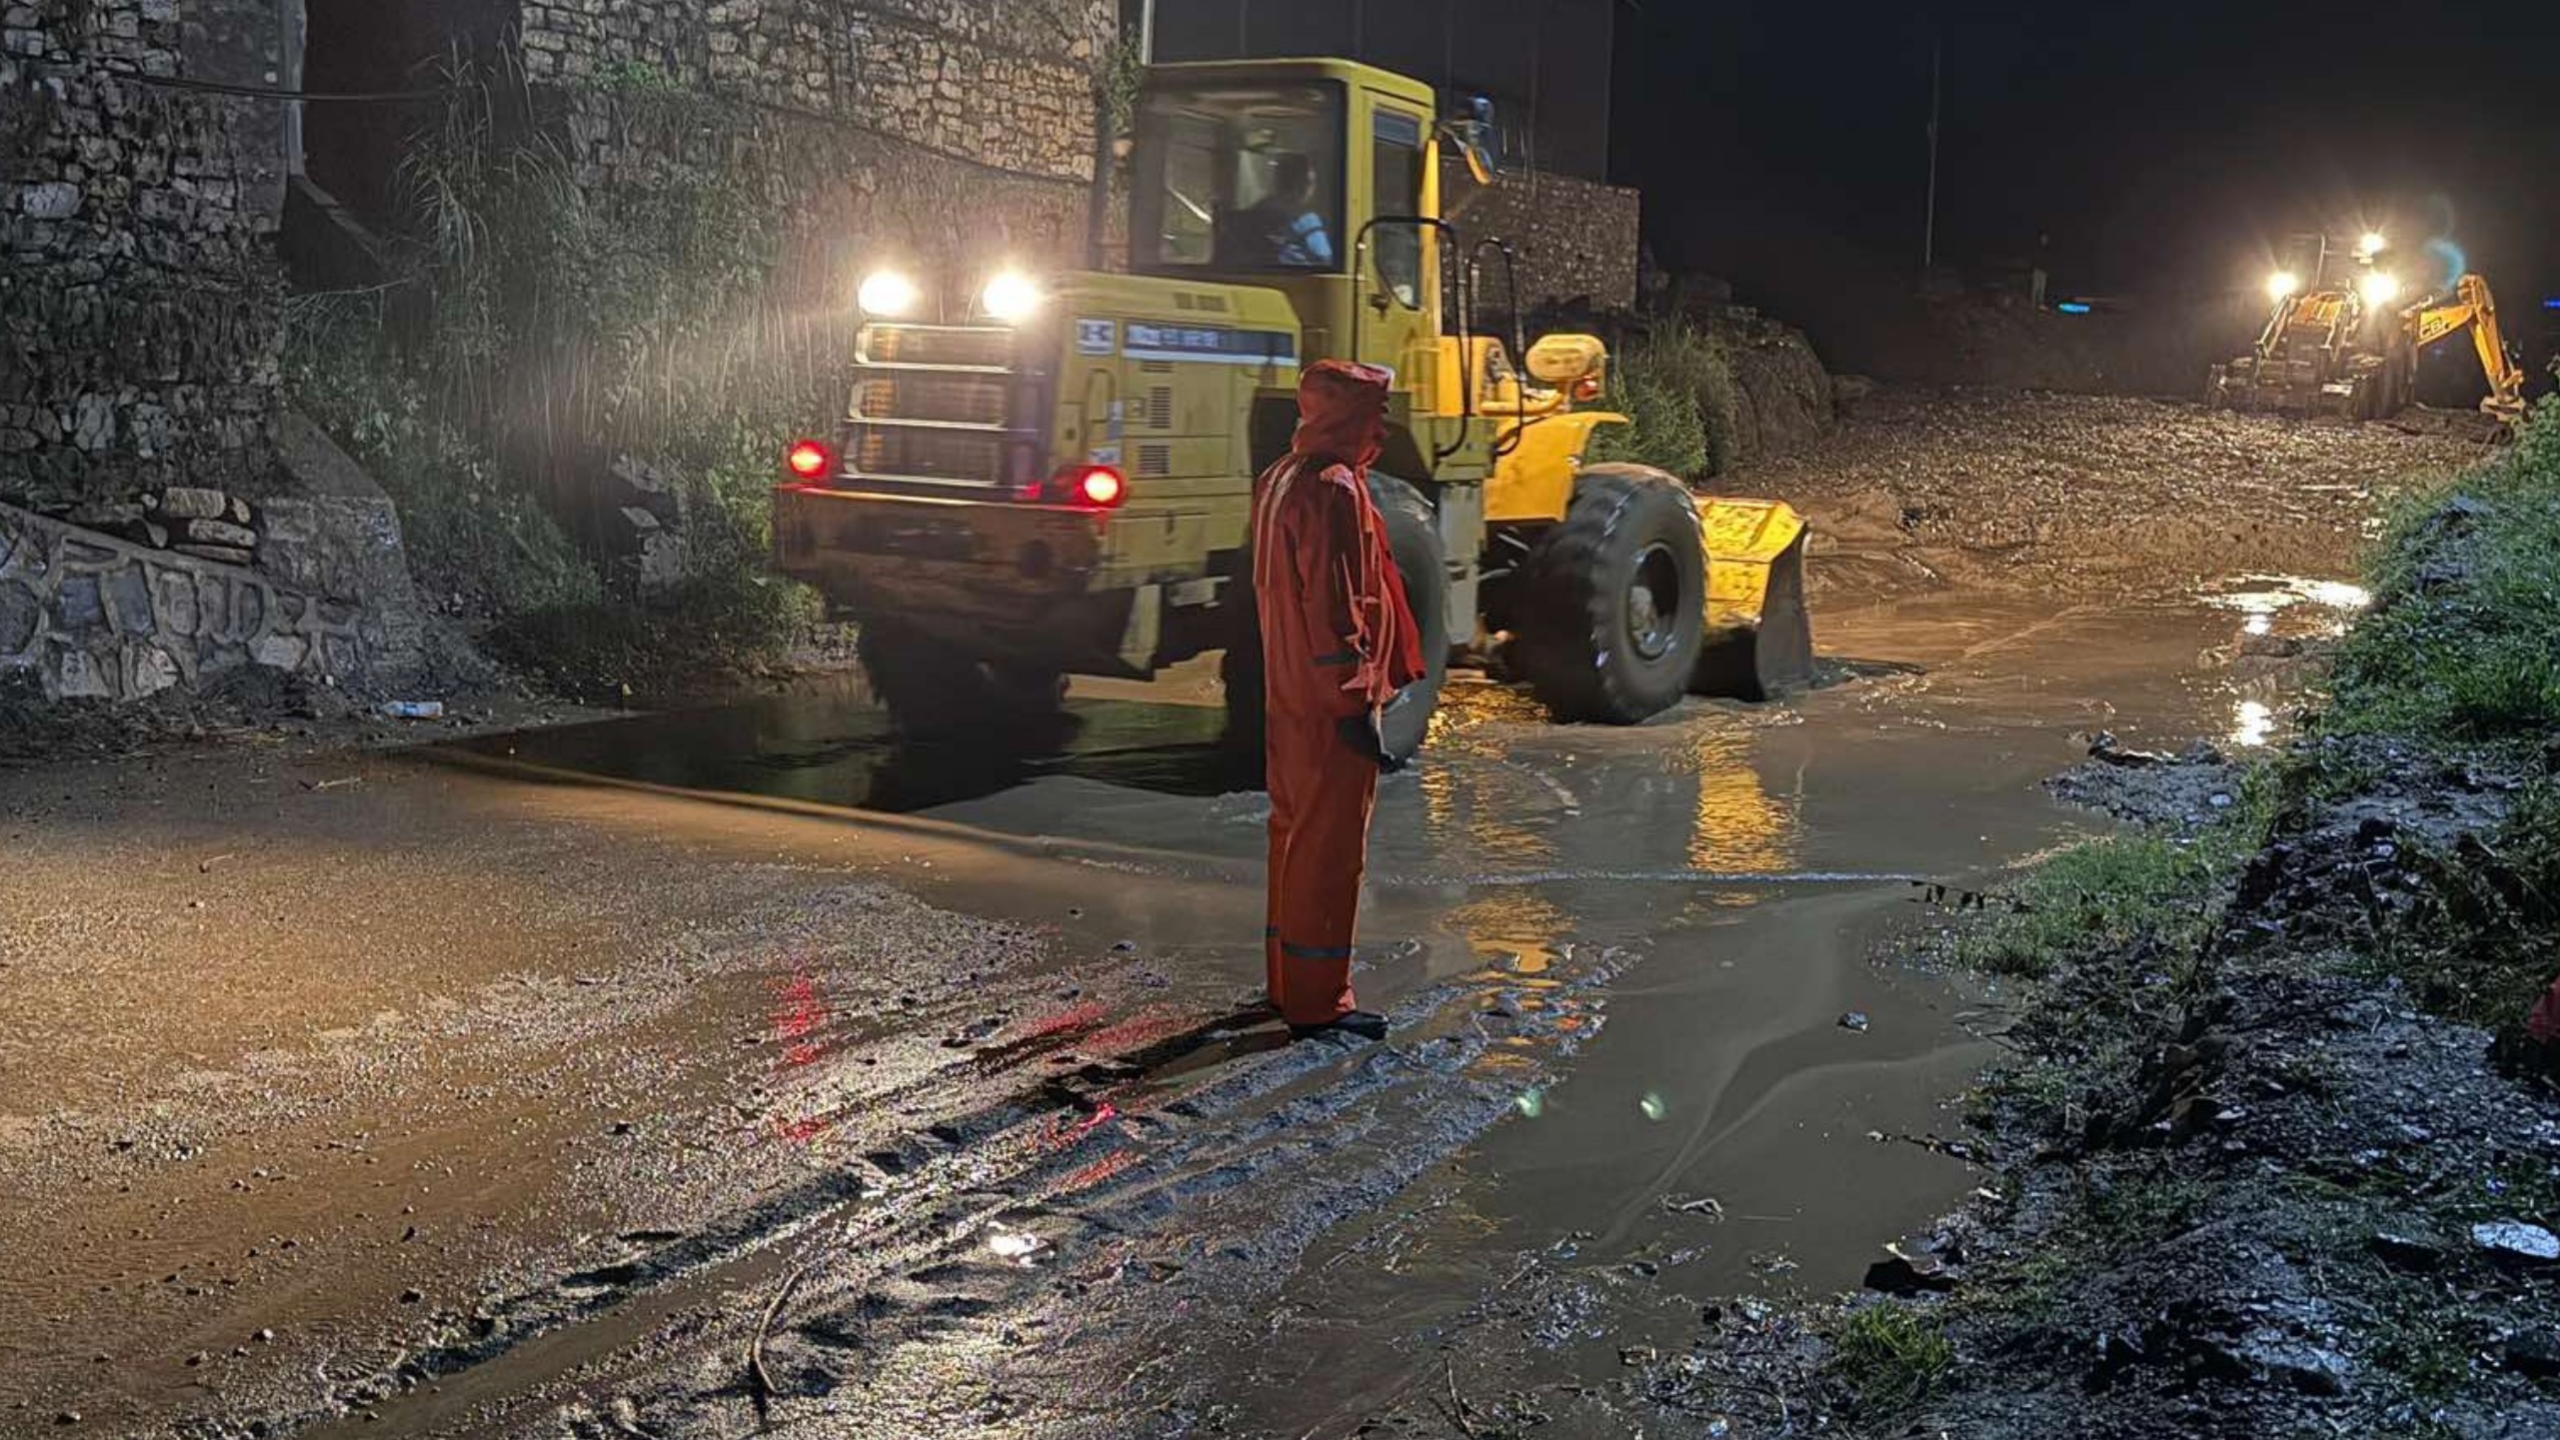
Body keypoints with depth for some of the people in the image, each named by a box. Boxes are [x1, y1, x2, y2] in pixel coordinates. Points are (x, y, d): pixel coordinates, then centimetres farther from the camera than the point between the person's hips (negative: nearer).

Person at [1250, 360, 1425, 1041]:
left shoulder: (1280, 480, 13)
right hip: (1330, 703, -10)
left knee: (1295, 832, 17)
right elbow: (1336, 607, -22)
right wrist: (1356, 705, -20)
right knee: (1330, 846, -5)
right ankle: (1318, 1001, 0)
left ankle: (1287, 980, 26)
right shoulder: (1333, 489, -18)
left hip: (1288, 697, 10)